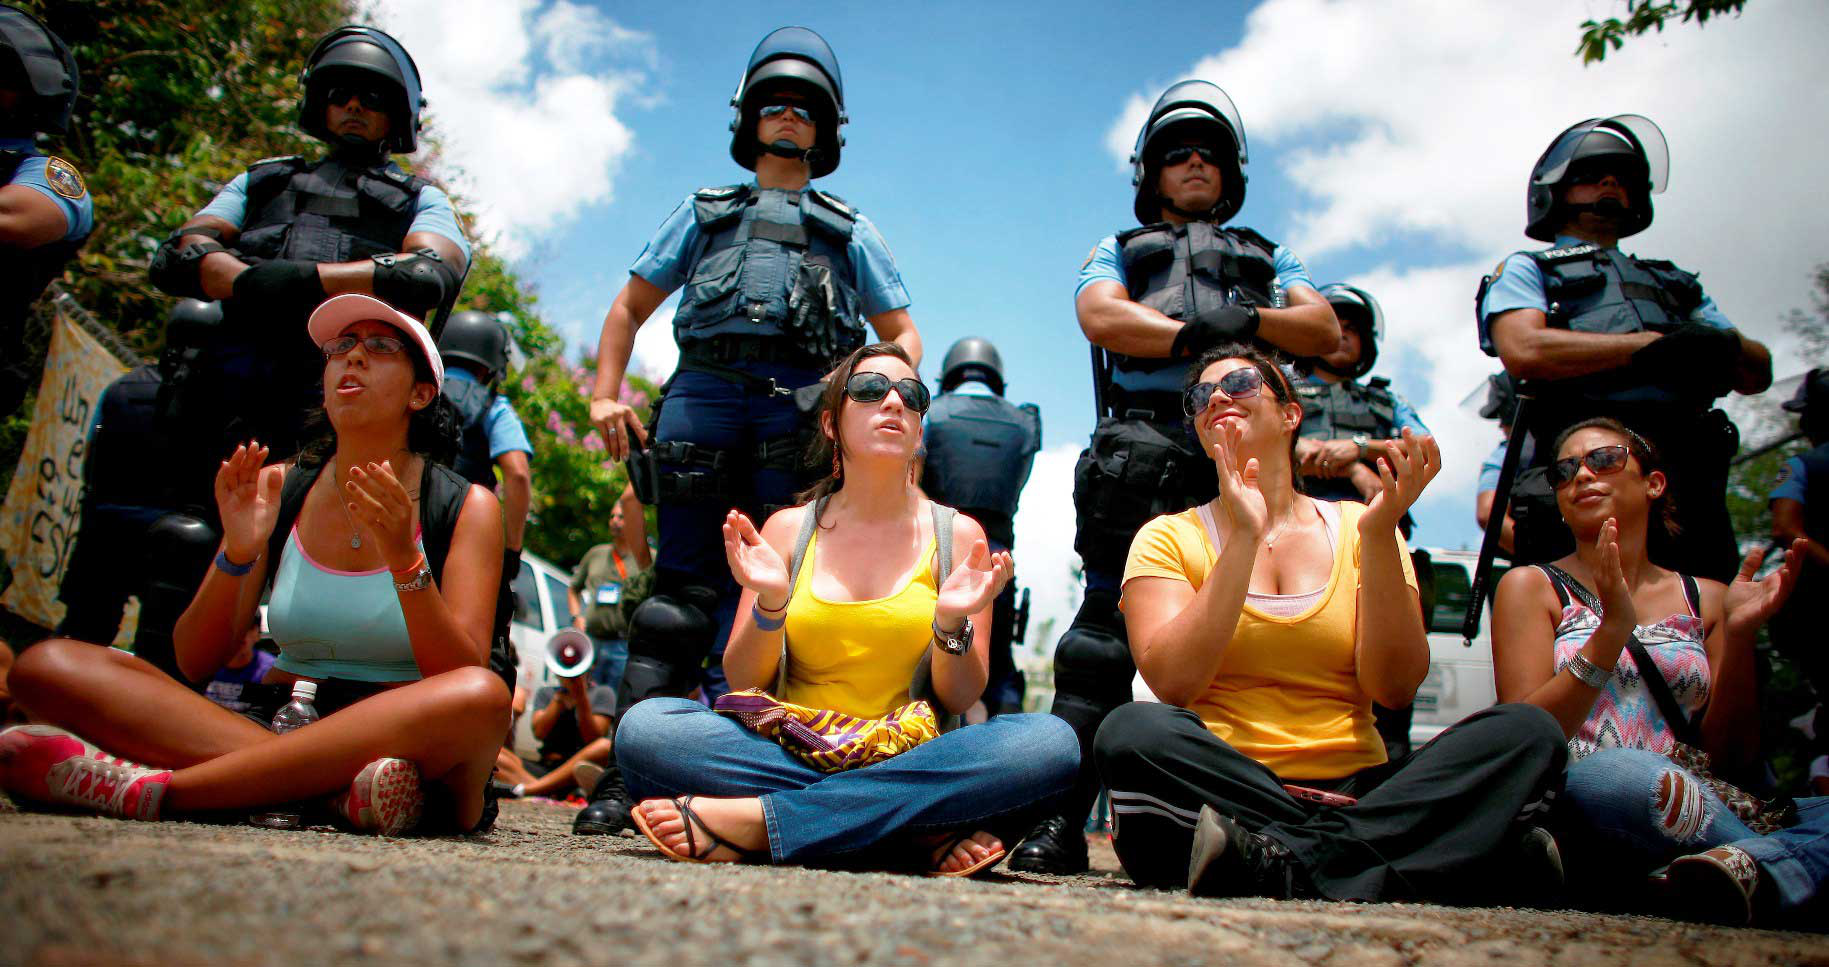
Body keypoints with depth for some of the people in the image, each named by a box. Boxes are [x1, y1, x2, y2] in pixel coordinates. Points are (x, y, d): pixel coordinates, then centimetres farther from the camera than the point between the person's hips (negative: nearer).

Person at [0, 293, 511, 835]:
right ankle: (336, 788, -29)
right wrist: (239, 554, -13)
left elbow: (467, 682, -11)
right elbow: (194, 667, 5)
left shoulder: (467, 507, 0)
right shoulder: (277, 488, 9)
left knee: (483, 698, -38)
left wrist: (404, 559, -24)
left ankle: (151, 789, -29)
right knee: (48, 665, -11)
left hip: (411, 744, -3)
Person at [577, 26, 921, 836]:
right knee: (683, 580, -7)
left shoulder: (849, 232, 28)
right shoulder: (704, 213, 29)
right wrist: (606, 394, 9)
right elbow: (631, 307, 25)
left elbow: (902, 332, 23)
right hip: (701, 392, 1)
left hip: (801, 408, 0)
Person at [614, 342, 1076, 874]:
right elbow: (743, 685, 5)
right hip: (790, 756, 1)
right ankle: (922, 835, -24)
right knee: (644, 726, -25)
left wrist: (952, 624, -18)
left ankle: (754, 821, -28)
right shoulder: (788, 529, 7)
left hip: (911, 764, 0)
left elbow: (960, 700, 2)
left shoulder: (957, 535, 5)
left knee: (1050, 741, -29)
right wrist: (769, 605, -14)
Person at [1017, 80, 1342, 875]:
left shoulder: (1267, 258, 34)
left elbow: (1325, 332, 16)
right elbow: (1101, 317, 6)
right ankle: (1061, 819, -16)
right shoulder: (1119, 250, 29)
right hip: (1143, 443, -2)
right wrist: (1194, 332, -7)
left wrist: (1249, 319, -3)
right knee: (1107, 623, -13)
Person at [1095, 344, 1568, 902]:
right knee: (1132, 731, -33)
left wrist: (1378, 534, -9)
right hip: (1220, 789, -2)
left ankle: (1277, 866, -31)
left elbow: (1395, 688, -1)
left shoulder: (1355, 528, 13)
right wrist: (1243, 538, -11)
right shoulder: (1169, 538, 9)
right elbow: (1172, 683, -9)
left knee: (1527, 731, -20)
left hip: (1352, 791, 3)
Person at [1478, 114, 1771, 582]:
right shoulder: (1527, 270, 17)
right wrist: (1656, 345, -5)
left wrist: (1726, 346, -1)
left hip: (1692, 478, 5)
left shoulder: (1676, 283, 33)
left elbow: (1758, 374, 24)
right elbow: (1523, 351, -5)